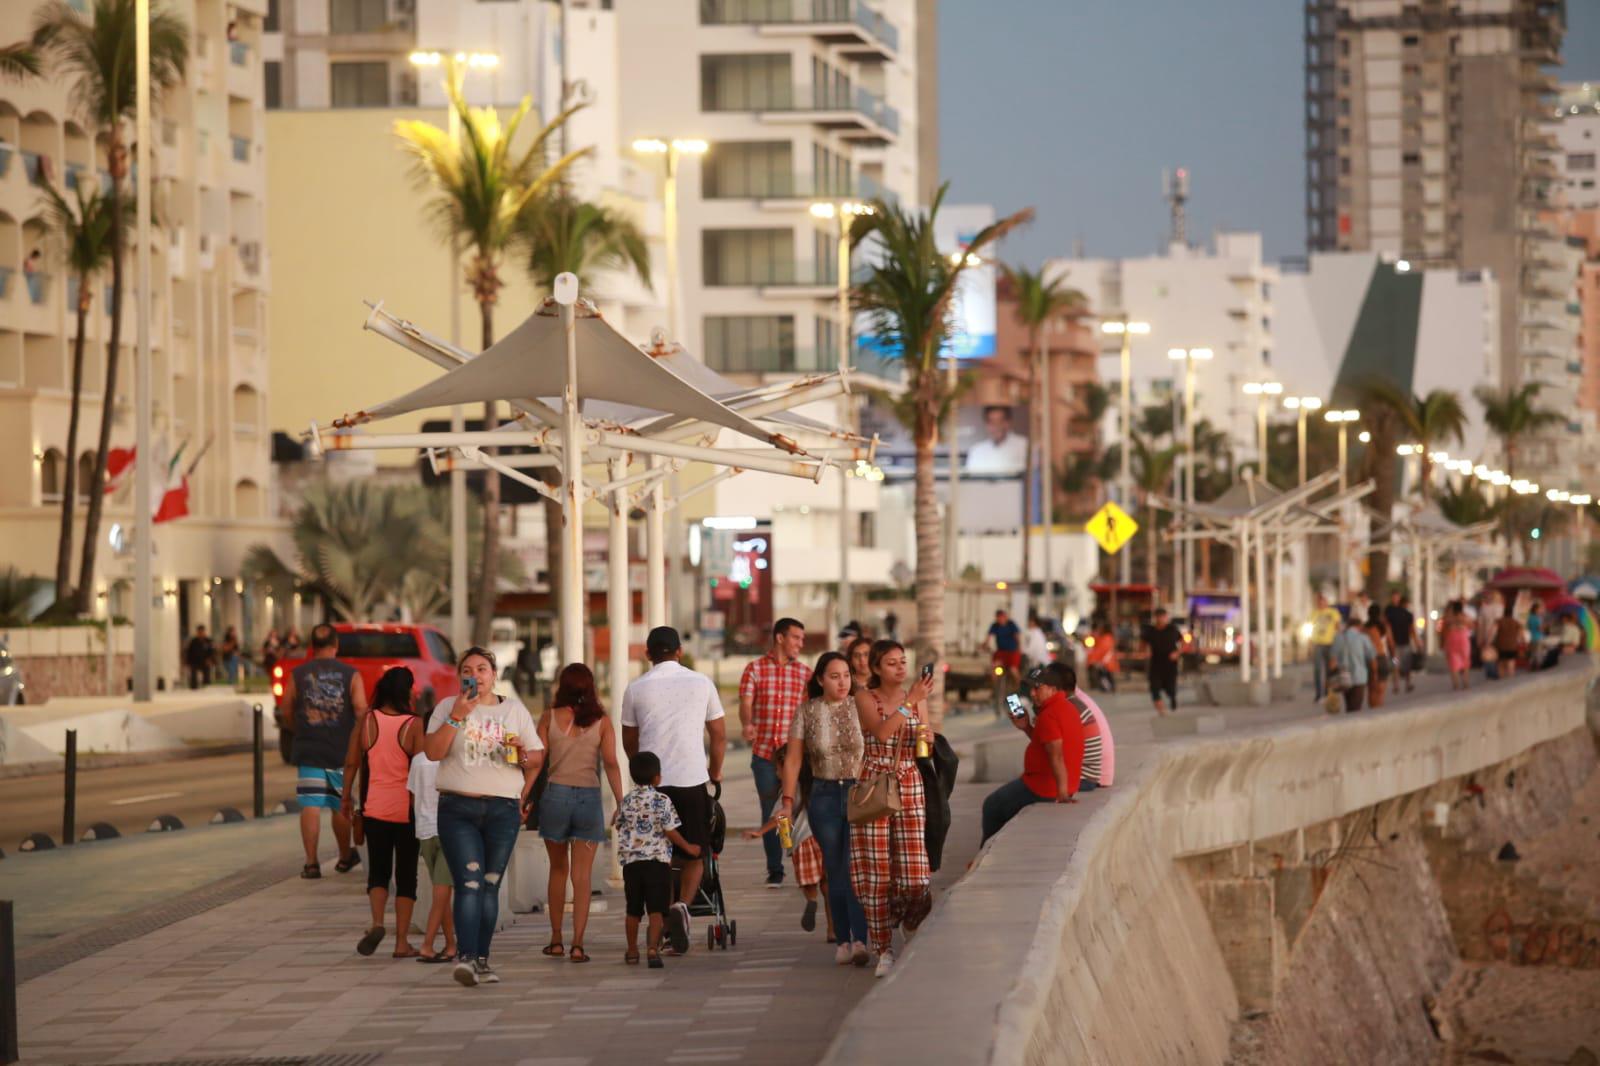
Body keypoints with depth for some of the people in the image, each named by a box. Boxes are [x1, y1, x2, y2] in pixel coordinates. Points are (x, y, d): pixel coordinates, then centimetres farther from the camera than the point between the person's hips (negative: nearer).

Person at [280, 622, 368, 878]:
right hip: (341, 751, 0)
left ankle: (311, 862, -6)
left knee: (310, 806, -1)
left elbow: (288, 710, 5)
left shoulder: (297, 674, 0)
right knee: (340, 806, 14)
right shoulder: (351, 675, -2)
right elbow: (361, 709, -8)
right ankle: (345, 857, 29)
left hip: (308, 750, 0)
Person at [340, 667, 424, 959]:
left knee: (378, 871, 13)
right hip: (406, 809, -2)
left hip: (375, 809, 2)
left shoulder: (367, 722, -3)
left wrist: (346, 796, 17)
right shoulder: (414, 725, -11)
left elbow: (351, 763, 4)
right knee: (406, 875, 8)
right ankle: (402, 942, 7)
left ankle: (377, 922, -12)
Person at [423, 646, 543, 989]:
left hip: (503, 809, 2)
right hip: (458, 809, -2)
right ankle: (466, 958, -24)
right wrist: (456, 716, -12)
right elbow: (433, 752, -6)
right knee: (469, 883, -15)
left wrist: (523, 754, -6)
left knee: (490, 885, 4)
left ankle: (482, 960, 10)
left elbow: (537, 758, 15)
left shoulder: (514, 710, 12)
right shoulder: (447, 707, 7)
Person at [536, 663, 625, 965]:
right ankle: (577, 944, -7)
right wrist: (621, 804, -5)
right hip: (589, 796, -1)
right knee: (582, 875, 1)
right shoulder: (601, 721, 0)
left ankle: (556, 940, 20)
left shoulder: (549, 718, 2)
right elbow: (611, 763, -6)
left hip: (555, 793, 1)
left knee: (558, 869, 17)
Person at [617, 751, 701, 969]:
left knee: (633, 910, 14)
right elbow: (670, 831, -9)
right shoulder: (663, 801, -8)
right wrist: (688, 847, 4)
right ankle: (653, 948, -20)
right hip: (658, 861, -4)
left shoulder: (627, 801, 5)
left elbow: (620, 827, 15)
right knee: (656, 910, -5)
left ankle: (632, 951, 25)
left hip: (631, 861, 4)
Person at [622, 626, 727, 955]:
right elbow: (719, 734, 11)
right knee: (693, 854, 8)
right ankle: (682, 905, -16)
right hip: (692, 780, 0)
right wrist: (715, 771, 27)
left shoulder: (636, 688, 5)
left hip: (651, 781, 0)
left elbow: (629, 741, 14)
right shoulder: (701, 683, 5)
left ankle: (661, 924, 8)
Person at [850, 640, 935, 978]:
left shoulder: (917, 699, 10)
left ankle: (914, 934, 17)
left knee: (914, 867, -4)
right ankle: (884, 949, 3)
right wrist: (910, 702, -21)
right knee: (875, 869, -3)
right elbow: (881, 731, -19)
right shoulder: (865, 699, -1)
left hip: (910, 786, 3)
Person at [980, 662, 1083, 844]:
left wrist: (1062, 793, -35)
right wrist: (1027, 728, 9)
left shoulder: (1049, 715, -24)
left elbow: (1056, 755, -32)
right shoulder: (1068, 709, 8)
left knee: (992, 805, 10)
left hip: (1042, 789, -10)